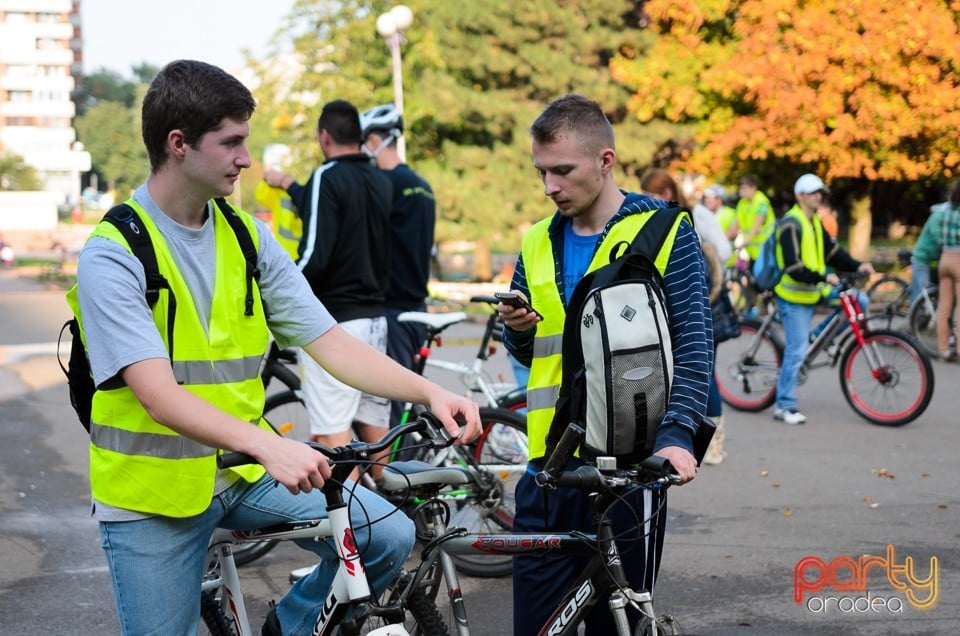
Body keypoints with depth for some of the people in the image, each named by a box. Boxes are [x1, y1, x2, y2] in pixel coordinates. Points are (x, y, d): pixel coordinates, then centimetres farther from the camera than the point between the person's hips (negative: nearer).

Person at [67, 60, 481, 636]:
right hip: (155, 491, -4)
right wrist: (267, 444, -41)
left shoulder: (248, 236, 2)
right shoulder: (112, 256, -16)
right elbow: (159, 396, -27)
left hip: (242, 470, 4)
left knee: (390, 535, -10)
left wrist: (430, 393, -15)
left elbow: (330, 343, -1)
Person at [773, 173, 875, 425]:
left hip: (814, 290, 8)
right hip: (794, 295, -8)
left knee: (859, 300, 0)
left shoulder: (815, 222, 12)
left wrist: (856, 265, -5)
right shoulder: (791, 224, -16)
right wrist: (822, 278, -32)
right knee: (796, 351, -7)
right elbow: (792, 267, -24)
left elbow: (832, 251, 11)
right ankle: (785, 406, 2)